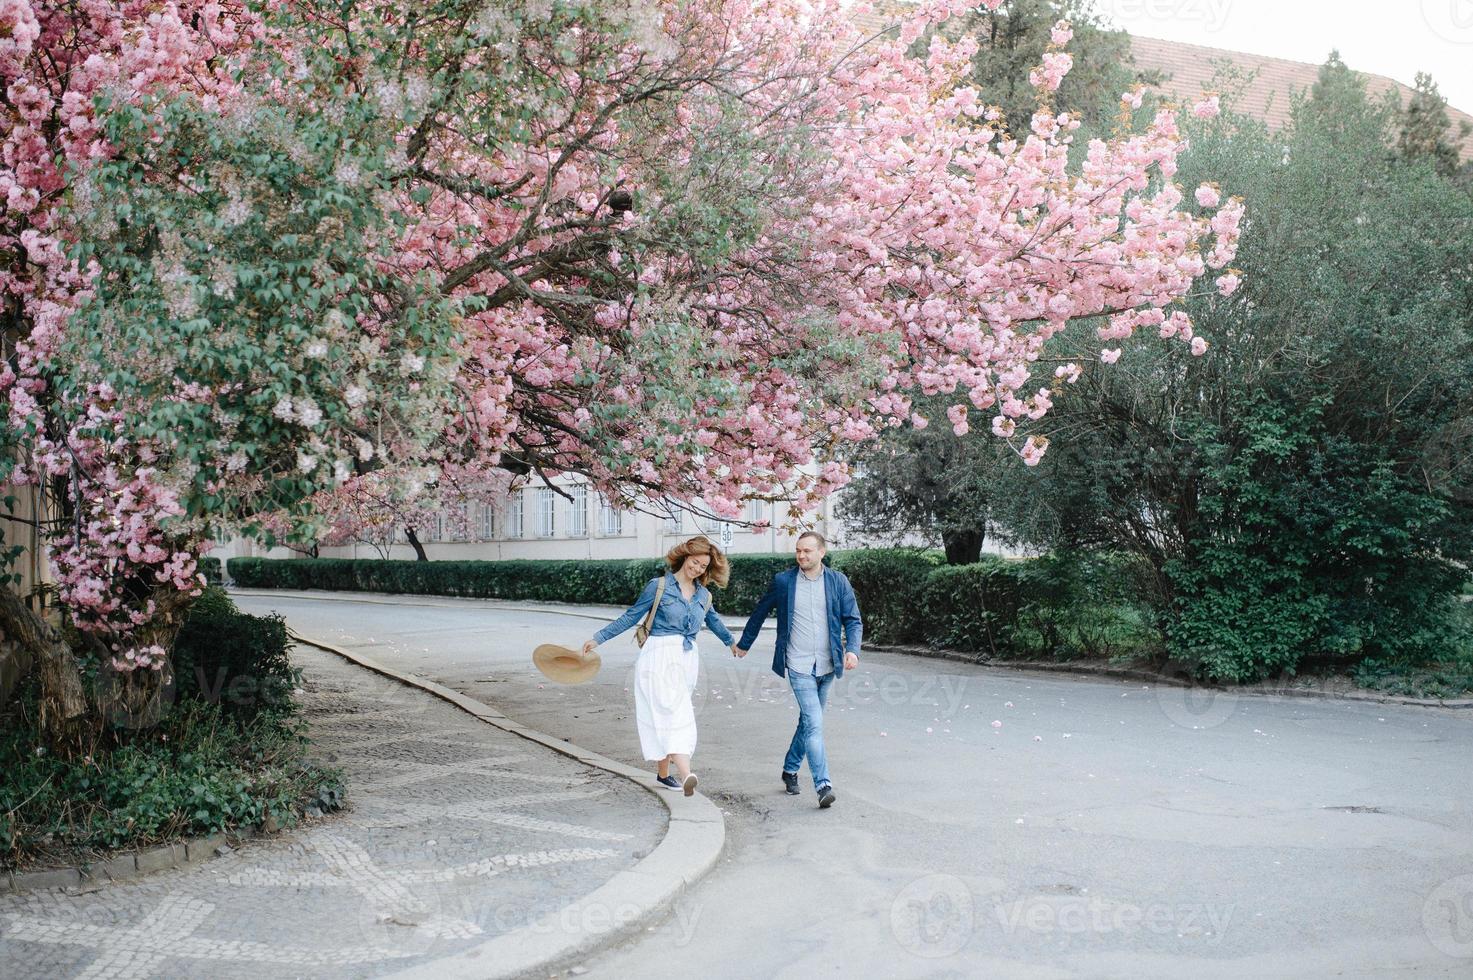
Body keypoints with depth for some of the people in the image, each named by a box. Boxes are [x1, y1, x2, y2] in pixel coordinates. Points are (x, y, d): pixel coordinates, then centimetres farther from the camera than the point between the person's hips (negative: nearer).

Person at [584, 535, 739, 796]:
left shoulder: (703, 594, 13)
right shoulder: (659, 586, -2)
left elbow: (713, 621, 32)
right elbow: (630, 617, 2)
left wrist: (731, 642, 47)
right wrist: (598, 639, 0)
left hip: (687, 660, 5)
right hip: (660, 657, -5)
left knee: (666, 717, 7)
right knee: (673, 713, -17)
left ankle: (663, 773, 18)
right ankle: (686, 775, -30)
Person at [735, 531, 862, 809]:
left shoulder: (838, 582, 2)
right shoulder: (783, 581, 0)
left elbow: (853, 620, 3)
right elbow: (760, 613, 14)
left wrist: (852, 649, -15)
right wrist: (744, 644, 23)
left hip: (827, 666, 3)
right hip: (799, 666, -3)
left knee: (808, 721, 16)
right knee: (814, 723, -14)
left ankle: (791, 769, 35)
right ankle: (823, 786, -15)